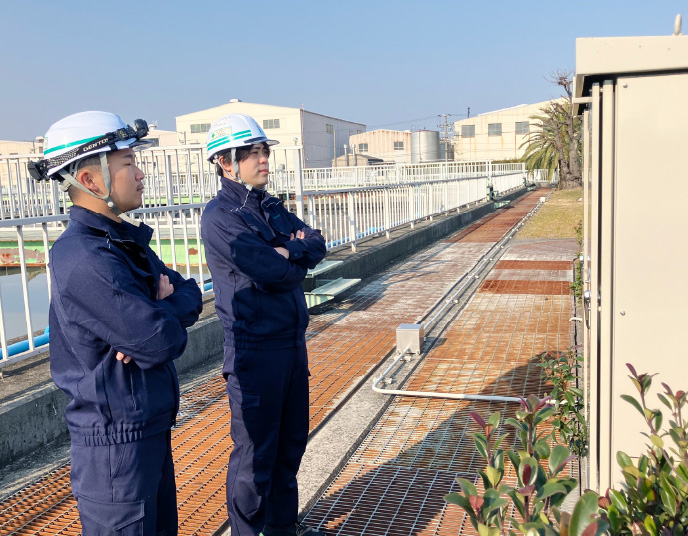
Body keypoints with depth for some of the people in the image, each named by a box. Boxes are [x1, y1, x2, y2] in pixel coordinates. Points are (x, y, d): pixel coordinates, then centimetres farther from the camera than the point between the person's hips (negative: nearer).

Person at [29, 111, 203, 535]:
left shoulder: (125, 240, 7)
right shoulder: (84, 260, -25)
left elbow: (192, 295, 6)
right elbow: (163, 341, -28)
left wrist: (162, 308, -16)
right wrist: (168, 310, -6)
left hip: (150, 425, 9)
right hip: (117, 440, -9)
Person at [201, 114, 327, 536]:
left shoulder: (272, 207, 12)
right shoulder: (220, 216, -14)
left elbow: (318, 245, 1)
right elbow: (269, 271, -24)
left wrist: (289, 251, -17)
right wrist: (297, 260, -5)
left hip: (293, 341, 8)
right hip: (255, 348, -8)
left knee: (292, 439, 20)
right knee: (256, 449, 5)